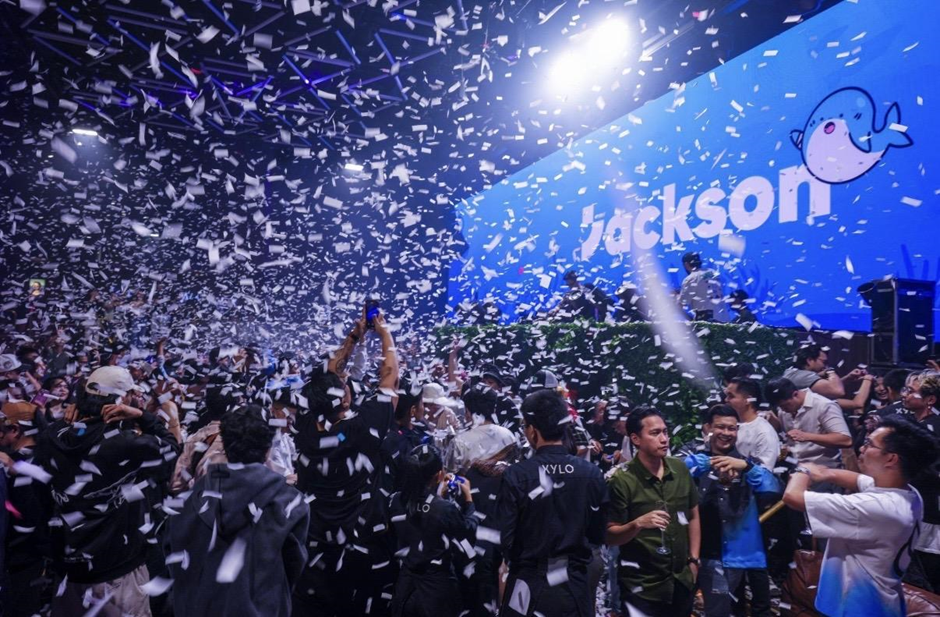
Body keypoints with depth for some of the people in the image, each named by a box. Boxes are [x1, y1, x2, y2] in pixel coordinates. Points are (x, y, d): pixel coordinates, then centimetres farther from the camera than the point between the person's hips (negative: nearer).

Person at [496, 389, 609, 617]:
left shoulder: (515, 476, -17)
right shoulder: (592, 473, -9)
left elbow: (504, 539, -12)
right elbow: (598, 535, 0)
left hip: (528, 586, -2)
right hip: (575, 586, 2)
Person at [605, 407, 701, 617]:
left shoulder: (680, 468, -3)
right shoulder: (622, 480, -18)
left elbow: (693, 516, 10)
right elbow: (610, 536, -15)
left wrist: (694, 560, 7)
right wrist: (638, 523, -30)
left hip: (682, 581, 5)